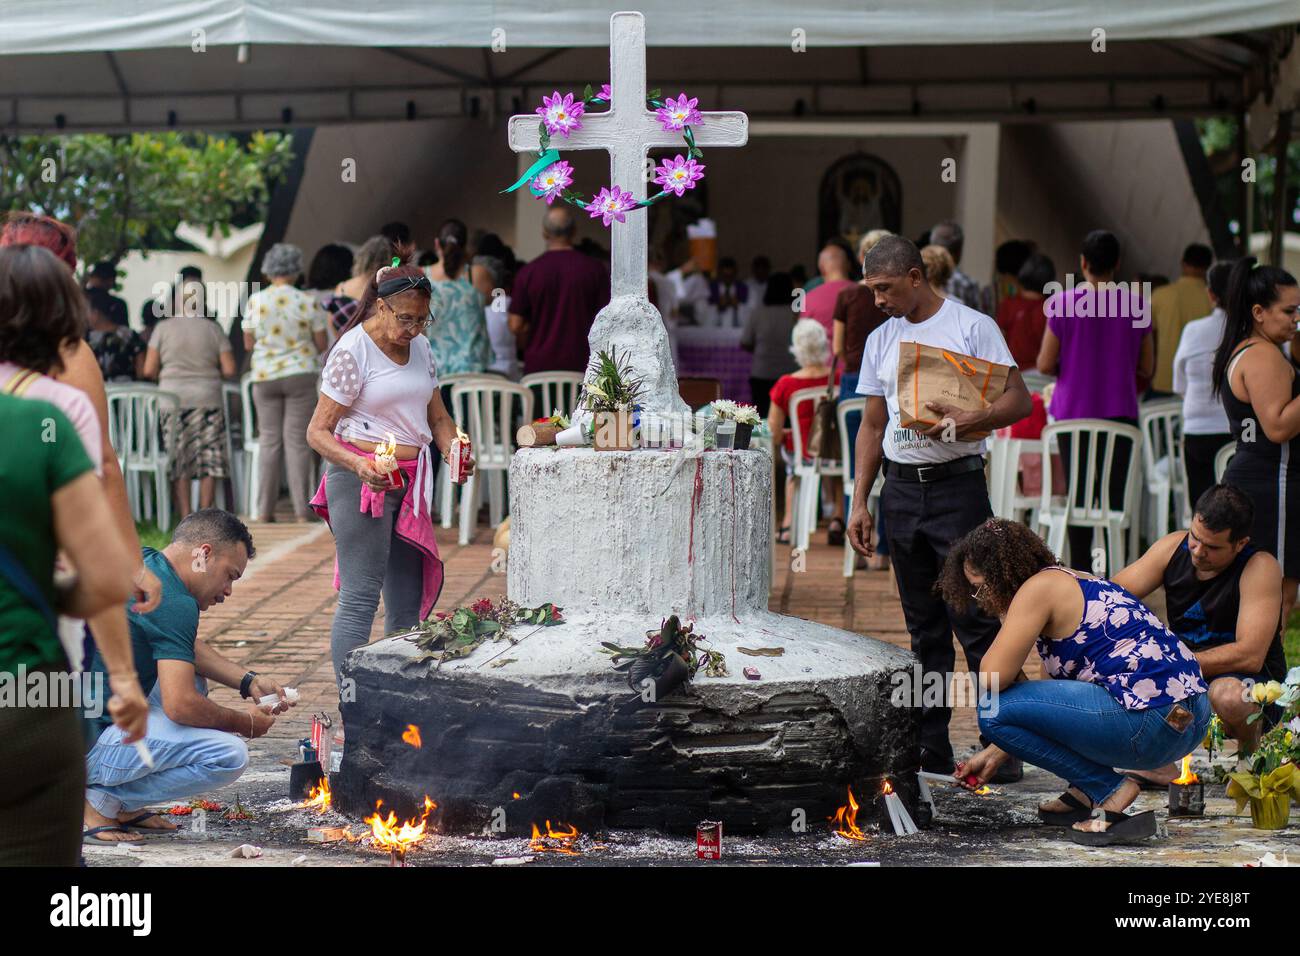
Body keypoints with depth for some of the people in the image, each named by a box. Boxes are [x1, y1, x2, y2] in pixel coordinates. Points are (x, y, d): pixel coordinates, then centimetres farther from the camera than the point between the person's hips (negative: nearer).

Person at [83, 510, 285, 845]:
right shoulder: (174, 603, -17)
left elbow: (188, 648, 27)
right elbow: (181, 706, -23)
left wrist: (248, 682, 17)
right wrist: (243, 722, -5)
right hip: (85, 743, -10)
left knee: (189, 677, 28)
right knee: (230, 755, -16)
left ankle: (123, 805, 16)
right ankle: (100, 801, -6)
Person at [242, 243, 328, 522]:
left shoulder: (255, 301, -1)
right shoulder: (308, 301, -6)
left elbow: (248, 344, 5)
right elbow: (321, 344, -1)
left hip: (265, 376, 2)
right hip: (300, 374, -2)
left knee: (269, 440, 7)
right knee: (298, 441, 0)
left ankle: (265, 510, 7)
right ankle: (302, 510, -1)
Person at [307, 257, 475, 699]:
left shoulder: (421, 348, 12)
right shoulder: (352, 350, -9)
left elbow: (437, 417, 22)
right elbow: (318, 431, -11)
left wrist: (453, 451, 1)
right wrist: (358, 466, -28)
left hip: (410, 484, 8)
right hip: (361, 480, -8)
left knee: (409, 602, 9)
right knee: (360, 597, -10)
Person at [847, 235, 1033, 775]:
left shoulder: (972, 327, -3)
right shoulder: (881, 341, 14)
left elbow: (1019, 400, -8)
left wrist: (966, 422, -26)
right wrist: (859, 503, 11)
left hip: (957, 484, -6)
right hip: (901, 490, 6)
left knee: (974, 620, -8)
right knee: (924, 627, 9)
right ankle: (930, 748, 13)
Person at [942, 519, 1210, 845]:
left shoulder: (1038, 587, -5)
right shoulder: (1070, 582, 23)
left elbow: (992, 678, -12)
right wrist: (995, 755, 29)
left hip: (1151, 725, -10)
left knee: (994, 709, -8)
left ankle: (1111, 790, -4)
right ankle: (1084, 793, 18)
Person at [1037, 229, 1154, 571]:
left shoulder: (1063, 303, -6)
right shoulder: (1136, 304, -2)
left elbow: (1045, 365, -4)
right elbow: (1146, 367, 4)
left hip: (1074, 412, -1)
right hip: (1120, 412, 1)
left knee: (1079, 498, 6)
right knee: (1117, 496, 4)